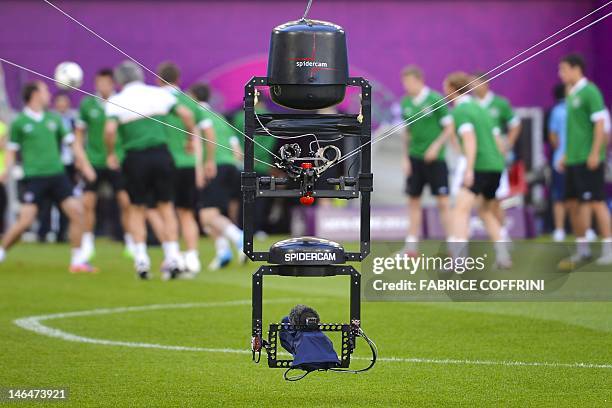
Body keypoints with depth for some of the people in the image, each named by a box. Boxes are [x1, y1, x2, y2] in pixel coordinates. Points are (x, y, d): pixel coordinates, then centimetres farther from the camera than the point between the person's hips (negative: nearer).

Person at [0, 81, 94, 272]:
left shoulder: (53, 118, 13)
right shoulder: (19, 122, 2)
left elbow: (70, 141, 18)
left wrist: (83, 165, 12)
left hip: (57, 174, 4)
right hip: (34, 176, -4)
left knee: (76, 211, -8)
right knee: (25, 220, -14)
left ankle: (78, 261, 1)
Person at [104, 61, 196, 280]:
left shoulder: (116, 101, 0)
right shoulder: (159, 94, 6)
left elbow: (110, 129, -15)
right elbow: (185, 114, -1)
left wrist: (110, 154, 0)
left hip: (135, 159, -1)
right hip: (161, 153, 1)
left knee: (137, 210, 12)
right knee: (166, 207, 10)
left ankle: (141, 259, 3)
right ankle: (172, 258, 3)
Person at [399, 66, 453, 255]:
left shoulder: (436, 100, -9)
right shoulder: (406, 103, 7)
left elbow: (450, 128, -6)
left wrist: (436, 146, -17)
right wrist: (405, 158, 8)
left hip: (434, 159, -5)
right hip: (415, 159, 5)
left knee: (443, 202, -6)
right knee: (413, 200, 7)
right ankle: (411, 244, 12)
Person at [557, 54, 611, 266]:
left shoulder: (590, 92, -11)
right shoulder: (572, 94, 15)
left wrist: (595, 153, -20)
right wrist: (567, 154, 20)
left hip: (588, 160, -9)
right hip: (573, 159, 9)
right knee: (573, 203, 9)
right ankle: (582, 249, 17)